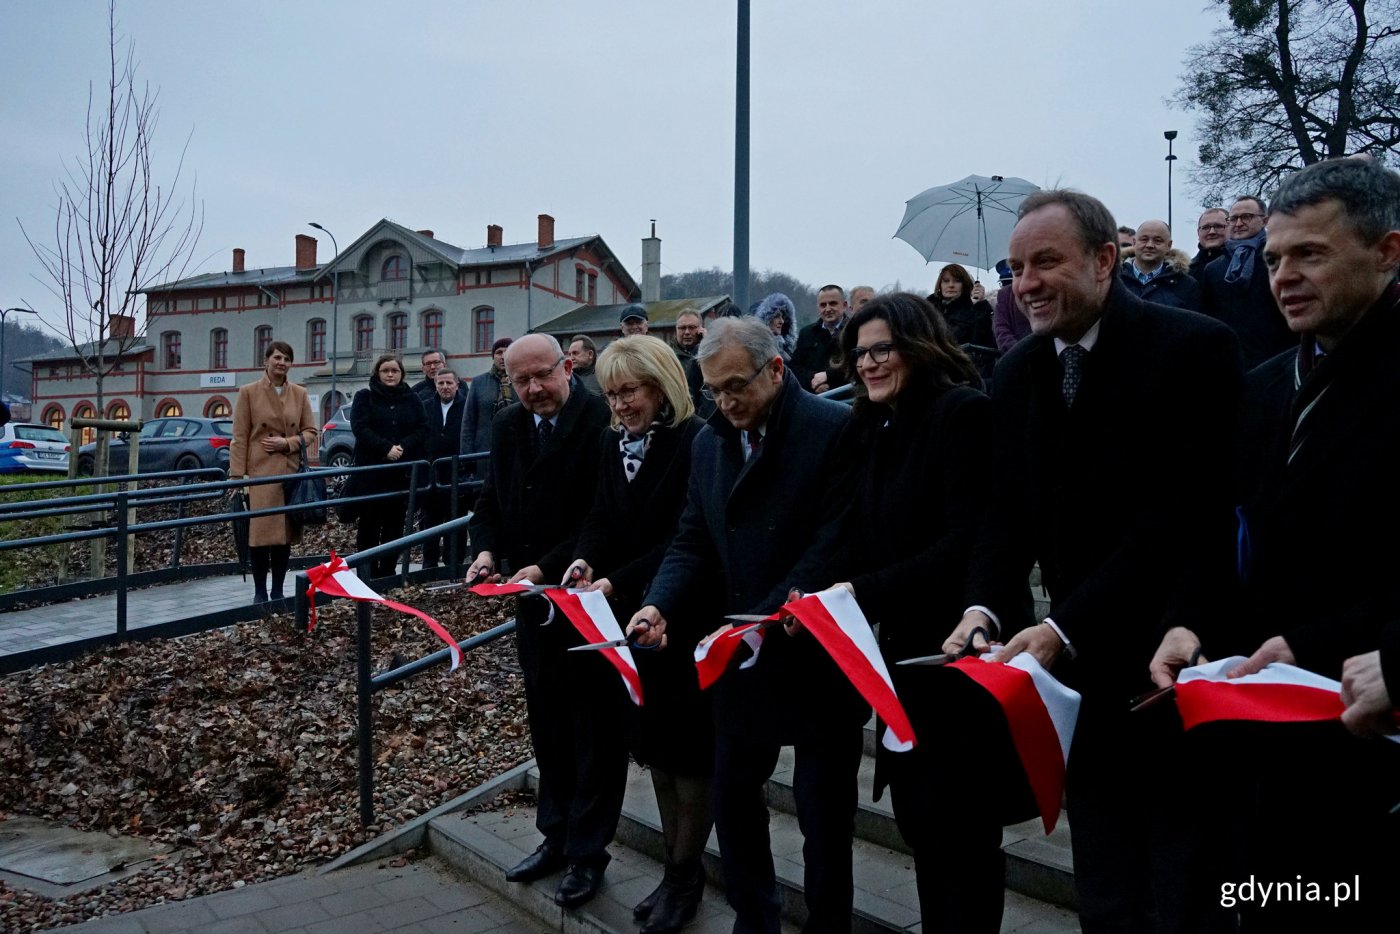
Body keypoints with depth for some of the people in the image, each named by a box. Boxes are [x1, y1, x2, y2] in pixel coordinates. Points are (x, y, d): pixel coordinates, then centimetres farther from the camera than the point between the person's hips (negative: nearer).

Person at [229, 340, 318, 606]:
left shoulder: (299, 394, 10)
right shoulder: (248, 392, 1)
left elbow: (310, 432, 11)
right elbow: (239, 438, -2)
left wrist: (288, 442, -8)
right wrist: (238, 475, -8)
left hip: (290, 472, 3)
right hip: (260, 472, -3)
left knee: (285, 532, 6)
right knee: (260, 531, -5)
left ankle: (278, 591, 15)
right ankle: (260, 592, 5)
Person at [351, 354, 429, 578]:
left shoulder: (411, 399, 13)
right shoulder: (364, 397, 6)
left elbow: (423, 429, 5)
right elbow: (360, 428, -7)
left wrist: (403, 447, -12)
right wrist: (386, 448, -17)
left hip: (403, 471, 3)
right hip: (371, 470, -2)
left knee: (395, 523, 3)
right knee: (369, 522, -4)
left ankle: (387, 573, 9)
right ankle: (367, 575, 0)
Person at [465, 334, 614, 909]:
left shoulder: (601, 422, -17)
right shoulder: (507, 427, 7)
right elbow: (490, 501, 12)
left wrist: (546, 567, -24)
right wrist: (486, 549, -7)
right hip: (534, 602, 7)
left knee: (596, 729, 8)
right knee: (547, 723, 18)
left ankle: (588, 852, 22)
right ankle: (557, 835, 35)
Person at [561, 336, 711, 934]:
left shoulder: (695, 442, -16)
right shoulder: (613, 444, 8)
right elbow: (602, 518, 7)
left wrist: (617, 582, -24)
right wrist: (586, 559, -14)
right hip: (634, 616, 7)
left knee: (688, 749, 6)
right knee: (654, 743, 16)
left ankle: (686, 874, 22)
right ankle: (676, 866, 30)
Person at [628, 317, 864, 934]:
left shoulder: (834, 429, -13)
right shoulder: (709, 443, 7)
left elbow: (837, 539, -18)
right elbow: (692, 543, 8)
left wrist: (770, 617, -24)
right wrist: (660, 605, -10)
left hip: (817, 656, -6)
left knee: (824, 810, 7)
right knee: (732, 793, 14)